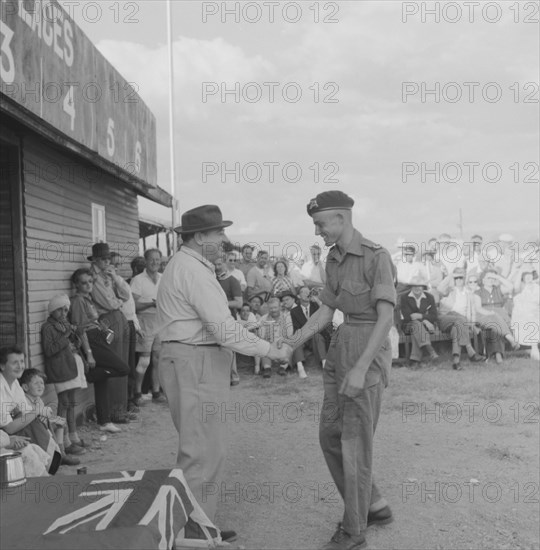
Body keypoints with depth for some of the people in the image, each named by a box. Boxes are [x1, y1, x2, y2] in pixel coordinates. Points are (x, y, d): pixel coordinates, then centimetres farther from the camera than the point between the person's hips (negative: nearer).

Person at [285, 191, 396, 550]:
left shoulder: (377, 256, -16)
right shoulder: (335, 260, 11)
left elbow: (387, 317, -20)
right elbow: (326, 312, 14)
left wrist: (360, 369, -25)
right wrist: (291, 344, 0)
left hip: (369, 355, -9)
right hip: (342, 350, 9)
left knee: (355, 442, -2)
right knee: (331, 436, 11)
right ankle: (375, 507, 27)